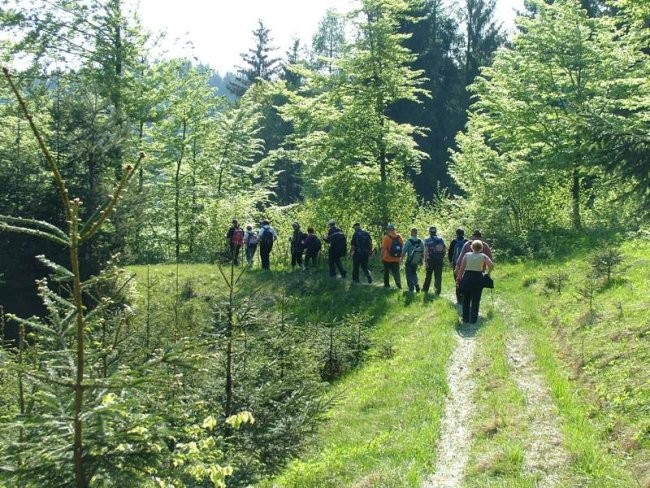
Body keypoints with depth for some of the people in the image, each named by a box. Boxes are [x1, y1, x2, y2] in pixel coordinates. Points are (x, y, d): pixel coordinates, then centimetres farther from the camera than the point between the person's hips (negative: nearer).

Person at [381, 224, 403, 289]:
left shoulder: (387, 237, -13)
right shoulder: (399, 237, 1)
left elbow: (383, 248, -14)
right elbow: (403, 247, 8)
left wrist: (382, 257, -6)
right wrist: (401, 257, 18)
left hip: (387, 259, -3)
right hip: (396, 259, 4)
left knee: (386, 272, 12)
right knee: (396, 272, 10)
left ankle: (387, 285, 18)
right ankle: (398, 282, -11)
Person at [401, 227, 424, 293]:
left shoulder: (408, 241, -15)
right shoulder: (421, 241, -2)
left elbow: (404, 251, -11)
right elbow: (423, 252, 4)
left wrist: (402, 259, 4)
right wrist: (421, 260, 16)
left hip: (409, 262, -4)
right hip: (416, 262, 4)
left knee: (409, 275, 6)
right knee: (414, 273, 25)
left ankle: (411, 289, 3)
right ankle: (416, 284, 6)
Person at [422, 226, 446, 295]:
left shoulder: (427, 240, -6)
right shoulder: (440, 240, 6)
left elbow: (426, 251, -13)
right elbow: (445, 249, 6)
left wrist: (425, 261, -15)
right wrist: (442, 257, 18)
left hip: (430, 259, -2)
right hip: (439, 260, 2)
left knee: (428, 275, 12)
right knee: (438, 276, 5)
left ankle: (425, 289, 22)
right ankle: (437, 291, 1)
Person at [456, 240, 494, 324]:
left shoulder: (467, 255, 1)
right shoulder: (483, 256, -1)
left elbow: (462, 268, -2)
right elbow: (491, 265, -10)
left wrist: (458, 278, 3)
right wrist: (488, 273, 7)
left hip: (467, 278, 1)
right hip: (478, 278, -1)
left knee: (466, 300, 12)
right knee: (475, 300, 6)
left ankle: (465, 319, 16)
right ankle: (473, 319, 4)